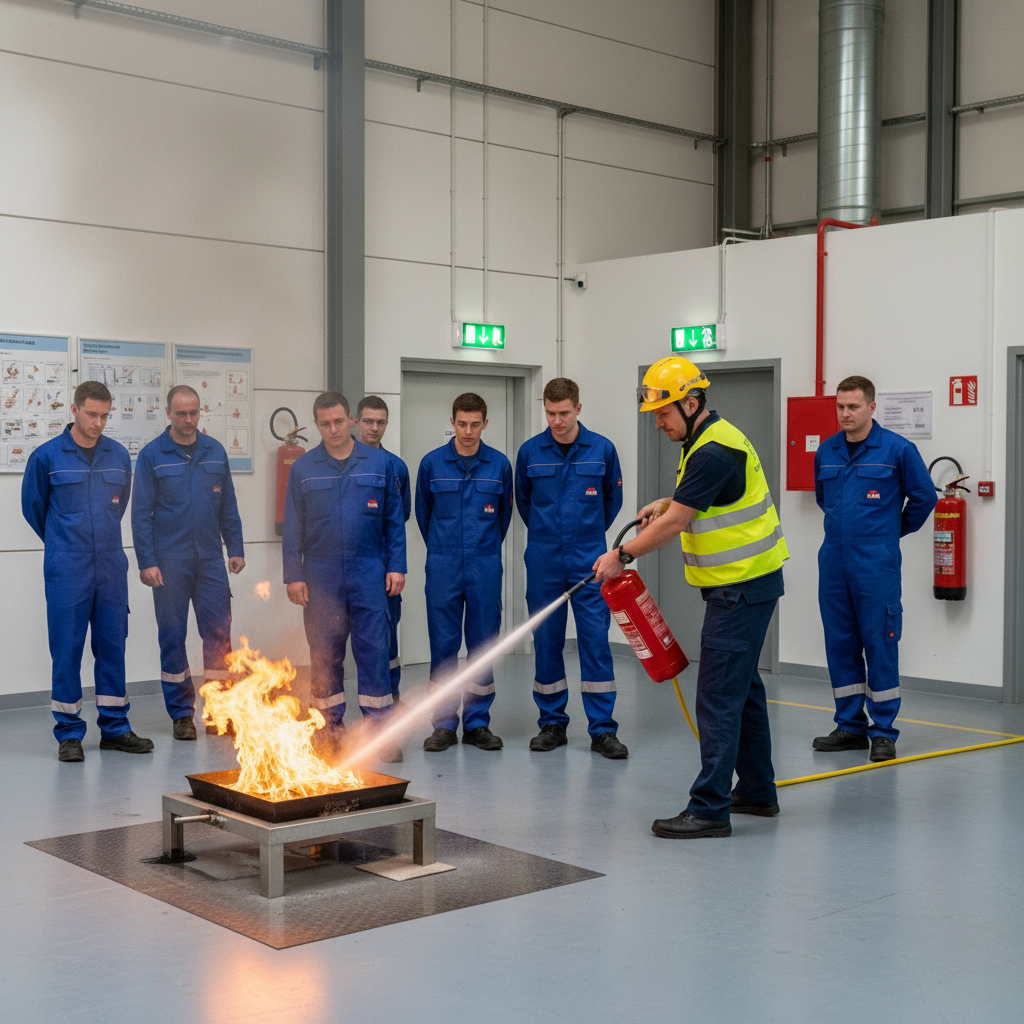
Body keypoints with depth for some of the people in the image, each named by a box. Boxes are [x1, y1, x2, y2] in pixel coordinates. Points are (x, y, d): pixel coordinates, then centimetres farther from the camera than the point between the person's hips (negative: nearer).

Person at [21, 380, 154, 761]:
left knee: (112, 644, 8)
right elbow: (33, 506, 8)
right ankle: (69, 733, 10)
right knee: (67, 648, 0)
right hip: (67, 571, -3)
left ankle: (115, 728, 17)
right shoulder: (46, 456, -4)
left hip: (111, 567, 3)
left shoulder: (119, 455, 5)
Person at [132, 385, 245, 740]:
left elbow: (228, 505, 13)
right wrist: (146, 562, -10)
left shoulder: (215, 451, 8)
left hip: (210, 559, 3)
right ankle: (181, 714, 13)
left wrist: (235, 548, 9)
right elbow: (141, 513, -4)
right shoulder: (151, 456, -2)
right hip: (169, 562, -3)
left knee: (218, 632, 1)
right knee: (172, 636, 3)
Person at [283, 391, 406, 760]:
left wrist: (396, 566, 1)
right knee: (325, 653, 7)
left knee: (373, 649, -3)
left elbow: (394, 519, 6)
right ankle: (332, 727, 18)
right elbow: (292, 527, 6)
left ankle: (380, 729, 3)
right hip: (320, 575, 1)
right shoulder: (303, 469, 5)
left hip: (368, 574, -1)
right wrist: (293, 575, 0)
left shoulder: (379, 463, 4)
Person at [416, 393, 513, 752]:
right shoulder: (432, 463, 0)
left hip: (485, 566, 1)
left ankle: (478, 722, 13)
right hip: (443, 567, 0)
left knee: (483, 644, 4)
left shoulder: (500, 465, 1)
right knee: (443, 645, 1)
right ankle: (444, 725, 9)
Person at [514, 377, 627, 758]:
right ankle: (552, 724, 17)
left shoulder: (602, 450, -2)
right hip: (544, 564, 1)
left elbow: (612, 499, 14)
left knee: (595, 640, -3)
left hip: (589, 561, -1)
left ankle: (602, 729, 3)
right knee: (546, 641, 5)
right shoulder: (530, 452, 0)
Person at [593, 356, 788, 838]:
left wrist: (622, 555, -8)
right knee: (742, 687, 18)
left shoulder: (713, 453, -21)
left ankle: (709, 810, -7)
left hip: (741, 588, -11)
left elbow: (674, 524, -20)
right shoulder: (711, 438, 12)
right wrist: (667, 502, 12)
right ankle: (757, 791, 29)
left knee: (719, 697, -10)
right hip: (743, 584, 11)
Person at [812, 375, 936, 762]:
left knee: (879, 643, -2)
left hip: (876, 564, -5)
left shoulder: (897, 449, -6)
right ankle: (850, 726, 19)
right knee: (839, 643, 9)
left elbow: (924, 496, 4)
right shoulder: (826, 451, 8)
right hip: (833, 562, 5)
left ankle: (883, 731, 6)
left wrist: (895, 530, 12)